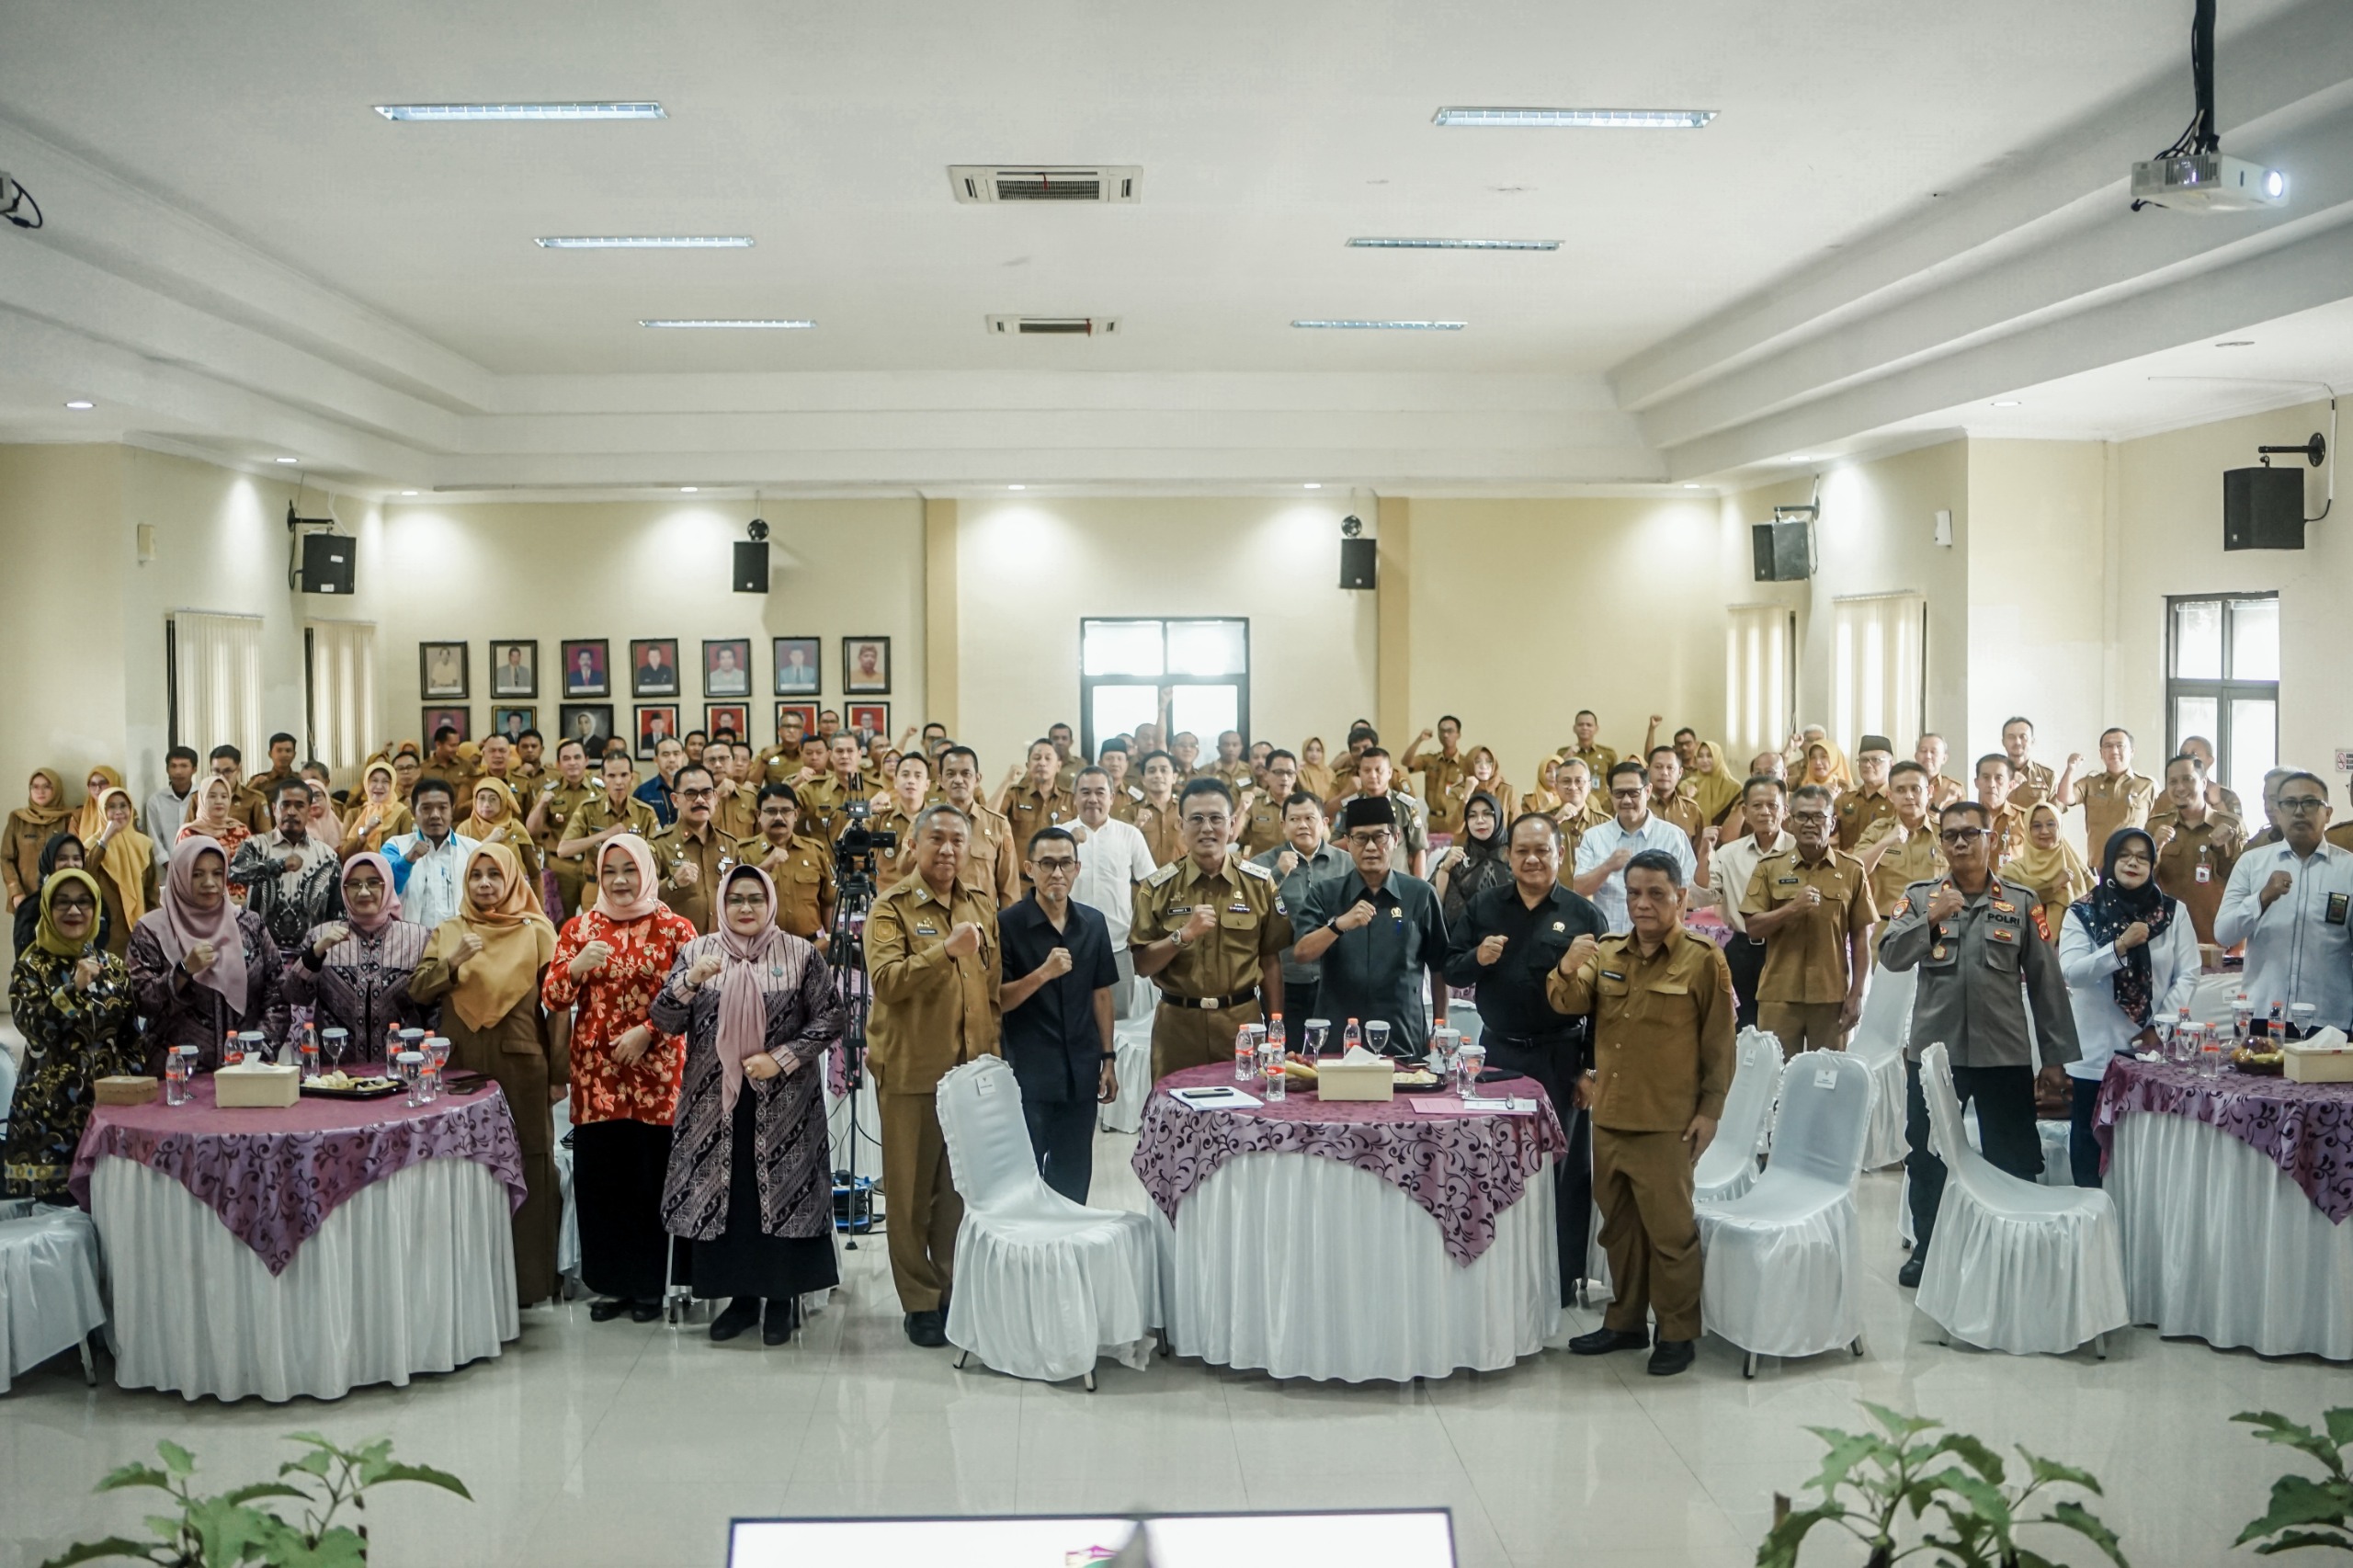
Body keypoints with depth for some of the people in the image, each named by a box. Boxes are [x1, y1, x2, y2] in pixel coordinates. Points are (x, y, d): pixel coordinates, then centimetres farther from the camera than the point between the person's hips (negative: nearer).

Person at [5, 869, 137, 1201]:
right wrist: (75, 987, -22)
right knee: (56, 1206, -8)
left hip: (110, 1102, 3)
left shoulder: (114, 967, 10)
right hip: (50, 1111, -3)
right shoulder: (30, 967, 1)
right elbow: (32, 1027, -15)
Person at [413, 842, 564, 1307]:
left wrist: (559, 1073, -4)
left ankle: (523, 1280, 11)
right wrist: (453, 961, -17)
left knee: (523, 1167, 1)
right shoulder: (447, 932, 10)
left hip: (521, 1067, -3)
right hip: (461, 1067, 3)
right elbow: (417, 990, 1)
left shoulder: (536, 933, 1)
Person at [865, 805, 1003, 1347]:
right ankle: (920, 1302, 12)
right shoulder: (891, 909, -6)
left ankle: (957, 1292, 22)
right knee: (913, 1189, 3)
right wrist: (946, 949, -30)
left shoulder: (982, 909, 12)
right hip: (912, 1070, -5)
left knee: (963, 1185, 11)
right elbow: (885, 980, -21)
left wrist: (994, 1052, 11)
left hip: (973, 1068, 5)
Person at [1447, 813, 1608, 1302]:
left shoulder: (1583, 914, -2)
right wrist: (1476, 958, -15)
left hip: (1559, 1056, -3)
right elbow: (1450, 971, 8)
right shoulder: (1485, 906, 6)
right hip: (1497, 1051, 3)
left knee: (1561, 1170, 5)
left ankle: (1561, 1279, 16)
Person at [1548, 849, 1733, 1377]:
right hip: (1609, 1115, 6)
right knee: (1619, 1224, 16)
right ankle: (1625, 1322, 29)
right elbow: (1570, 1004, 1)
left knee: (1669, 1229, 1)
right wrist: (1567, 971, -20)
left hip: (1666, 1122, -5)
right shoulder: (1607, 952, 7)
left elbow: (1719, 1042, -5)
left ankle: (1677, 1333, 15)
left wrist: (1710, 1109, -7)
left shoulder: (1702, 959, -7)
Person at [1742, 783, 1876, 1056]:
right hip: (1779, 995, 0)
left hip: (1832, 996, 0)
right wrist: (1791, 909, -16)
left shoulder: (1852, 870, 3)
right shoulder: (1769, 867, 3)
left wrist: (1857, 994, 0)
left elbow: (1861, 937, 4)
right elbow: (1752, 927, 0)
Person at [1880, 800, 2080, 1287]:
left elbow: (2046, 982, 3)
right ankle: (1926, 1247, 24)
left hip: (2006, 1054, -1)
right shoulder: (1919, 898, 3)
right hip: (1934, 1049, 1)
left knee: (2014, 1160, 6)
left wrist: (2057, 1054, 0)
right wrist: (1931, 919, -22)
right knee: (1927, 1156, 10)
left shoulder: (2021, 903, 2)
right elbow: (1891, 956, -9)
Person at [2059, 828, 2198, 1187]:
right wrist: (2120, 946, -23)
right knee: (2089, 1141, 6)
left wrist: (2161, 1027, -8)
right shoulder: (2083, 913, 0)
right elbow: (2070, 971, -12)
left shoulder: (2173, 913, 4)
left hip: (2151, 1051, 1)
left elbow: (2187, 974, 1)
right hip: (2094, 1053, -1)